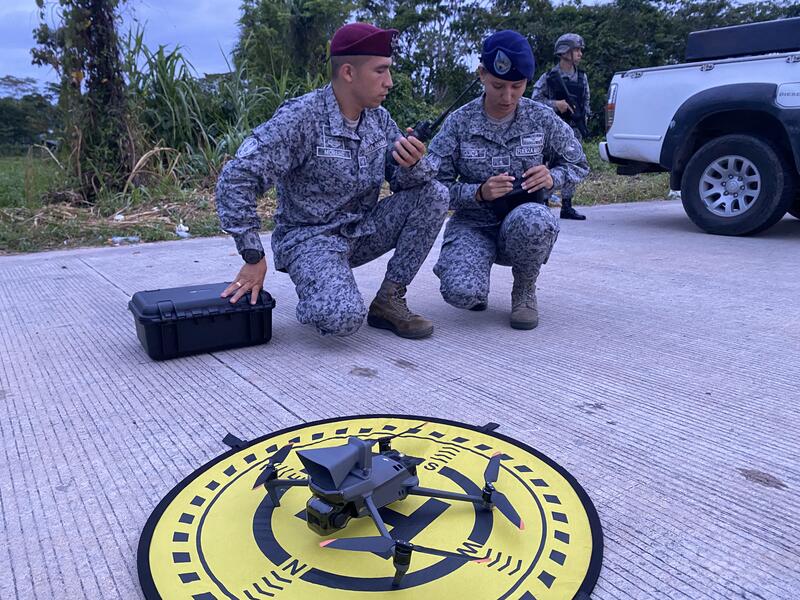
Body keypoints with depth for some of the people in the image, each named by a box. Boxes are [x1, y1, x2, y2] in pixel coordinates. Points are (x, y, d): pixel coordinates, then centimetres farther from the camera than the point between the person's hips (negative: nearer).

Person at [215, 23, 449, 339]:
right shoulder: (301, 117, -19)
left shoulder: (379, 118, 2)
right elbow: (236, 179, -23)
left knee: (434, 193, -10)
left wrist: (413, 164, -22)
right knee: (342, 318, -34)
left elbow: (404, 179, 4)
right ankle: (318, 296, 4)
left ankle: (389, 300, -5)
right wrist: (254, 259, -22)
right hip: (310, 236, -7)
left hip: (362, 230, 7)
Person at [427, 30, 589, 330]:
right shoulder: (459, 122, -6)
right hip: (473, 224, 0)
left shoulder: (542, 119, -2)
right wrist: (479, 193, -24)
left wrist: (553, 177, -13)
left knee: (534, 220, -39)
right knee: (461, 292, -31)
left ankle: (525, 290, -5)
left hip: (525, 221, 1)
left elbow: (578, 164, 10)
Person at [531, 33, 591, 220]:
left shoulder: (582, 77, 12)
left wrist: (584, 118, 8)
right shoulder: (549, 77, -4)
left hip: (574, 128, 5)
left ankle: (567, 206, 11)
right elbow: (535, 99, -7)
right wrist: (555, 104, -17)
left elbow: (586, 102, 19)